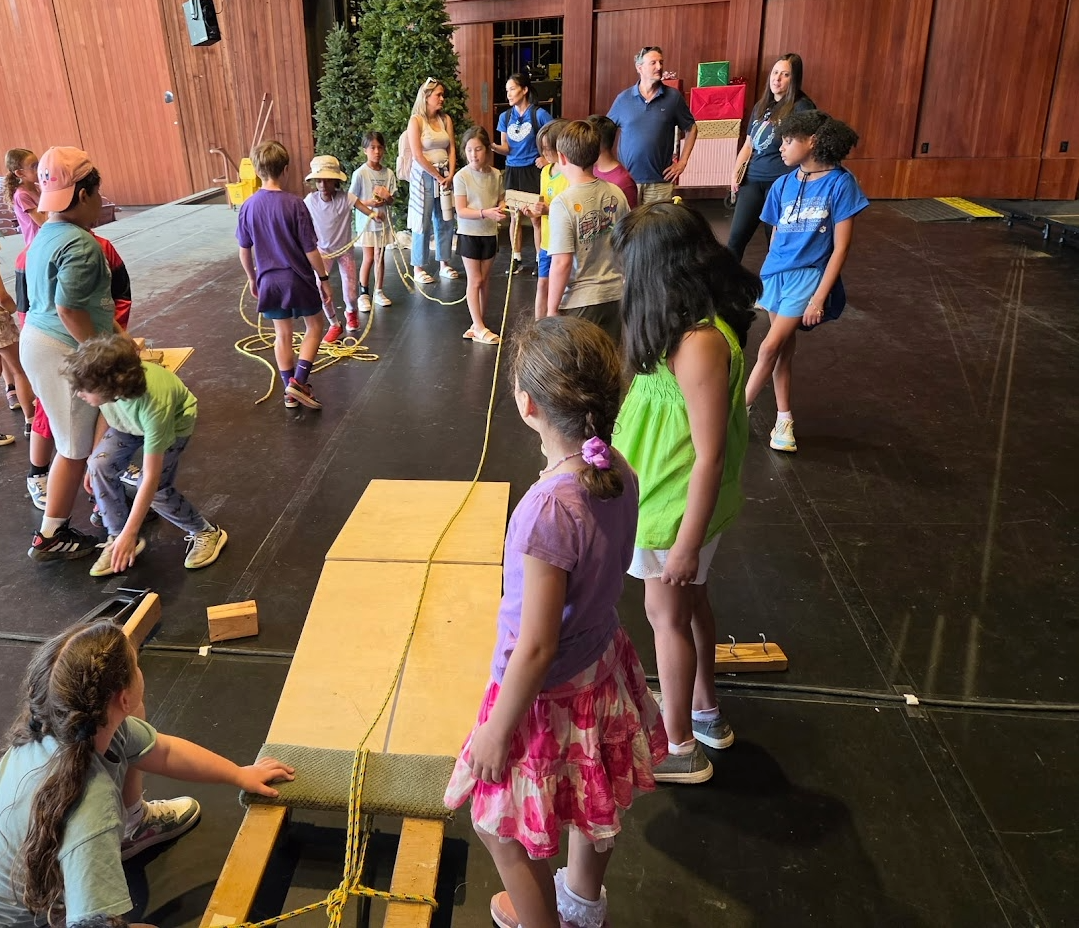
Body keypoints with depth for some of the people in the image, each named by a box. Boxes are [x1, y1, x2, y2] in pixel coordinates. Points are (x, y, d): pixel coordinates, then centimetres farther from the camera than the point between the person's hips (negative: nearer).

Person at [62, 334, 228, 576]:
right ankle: (116, 537, 1)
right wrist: (94, 458, -3)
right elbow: (105, 412, -6)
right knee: (101, 466, -17)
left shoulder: (154, 403, -44)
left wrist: (129, 534, -34)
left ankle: (205, 533, 6)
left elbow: (151, 477, -38)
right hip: (127, 421, 5)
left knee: (156, 490, -19)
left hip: (174, 421, -5)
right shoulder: (107, 383, -33)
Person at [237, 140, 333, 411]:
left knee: (282, 335, 16)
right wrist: (324, 279, -2)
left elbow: (244, 250, 4)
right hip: (298, 279, -4)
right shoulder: (294, 203, -16)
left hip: (269, 281, 4)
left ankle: (290, 391, 23)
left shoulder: (248, 206, -4)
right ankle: (298, 381, 3)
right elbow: (310, 249, -14)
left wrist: (252, 278, 20)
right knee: (314, 327, 15)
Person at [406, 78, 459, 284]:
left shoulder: (446, 119, 9)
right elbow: (418, 155, -13)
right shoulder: (416, 120, -7)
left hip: (445, 175, 5)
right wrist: (437, 176, -12)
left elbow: (452, 149, 6)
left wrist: (450, 175, -7)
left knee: (446, 220, 8)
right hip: (424, 175, -5)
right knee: (423, 222, -1)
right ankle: (418, 268, 6)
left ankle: (444, 263, 19)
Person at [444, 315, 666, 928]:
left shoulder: (549, 511, -35)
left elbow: (536, 648, -27)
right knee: (592, 803, 32)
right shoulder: (619, 473, -13)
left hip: (551, 691, -8)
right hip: (603, 665, 8)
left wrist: (496, 732, -13)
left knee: (504, 831, 20)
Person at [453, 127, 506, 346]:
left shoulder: (496, 175, -1)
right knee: (475, 280, 0)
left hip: (489, 233, 4)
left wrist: (502, 207, -15)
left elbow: (501, 200, 8)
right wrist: (485, 213, -30)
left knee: (485, 280, 11)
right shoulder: (462, 176, -12)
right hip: (469, 233, -4)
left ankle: (478, 325, 22)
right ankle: (479, 328, 5)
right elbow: (461, 211, -17)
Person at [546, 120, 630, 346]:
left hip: (580, 302, -5)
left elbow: (562, 262, -19)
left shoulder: (563, 203, -16)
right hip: (617, 294, 5)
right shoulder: (616, 194, 0)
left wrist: (552, 309, -9)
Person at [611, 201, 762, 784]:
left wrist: (687, 543, -21)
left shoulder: (700, 343, -30)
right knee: (689, 603, 24)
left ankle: (679, 748, 30)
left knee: (667, 614, 9)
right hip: (671, 493, 9)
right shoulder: (696, 322, -1)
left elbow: (711, 455, -27)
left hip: (680, 505, -9)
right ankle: (704, 713, 46)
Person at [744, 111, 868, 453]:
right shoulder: (782, 185, 4)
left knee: (770, 347, -11)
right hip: (776, 274, 5)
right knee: (784, 348, 11)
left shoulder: (840, 183, -11)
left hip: (809, 276, -5)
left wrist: (819, 297, -15)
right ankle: (783, 419, 23)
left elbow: (841, 247, -11)